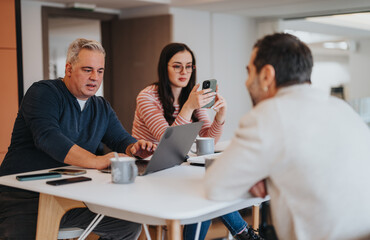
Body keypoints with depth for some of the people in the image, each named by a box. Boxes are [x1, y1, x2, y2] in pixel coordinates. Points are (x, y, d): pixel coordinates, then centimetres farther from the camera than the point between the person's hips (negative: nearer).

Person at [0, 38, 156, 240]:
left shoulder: (102, 108, 15)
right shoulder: (43, 93, -8)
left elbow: (121, 139, 13)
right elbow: (47, 137, -24)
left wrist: (135, 148, -13)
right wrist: (96, 161, -36)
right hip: (23, 198, -6)